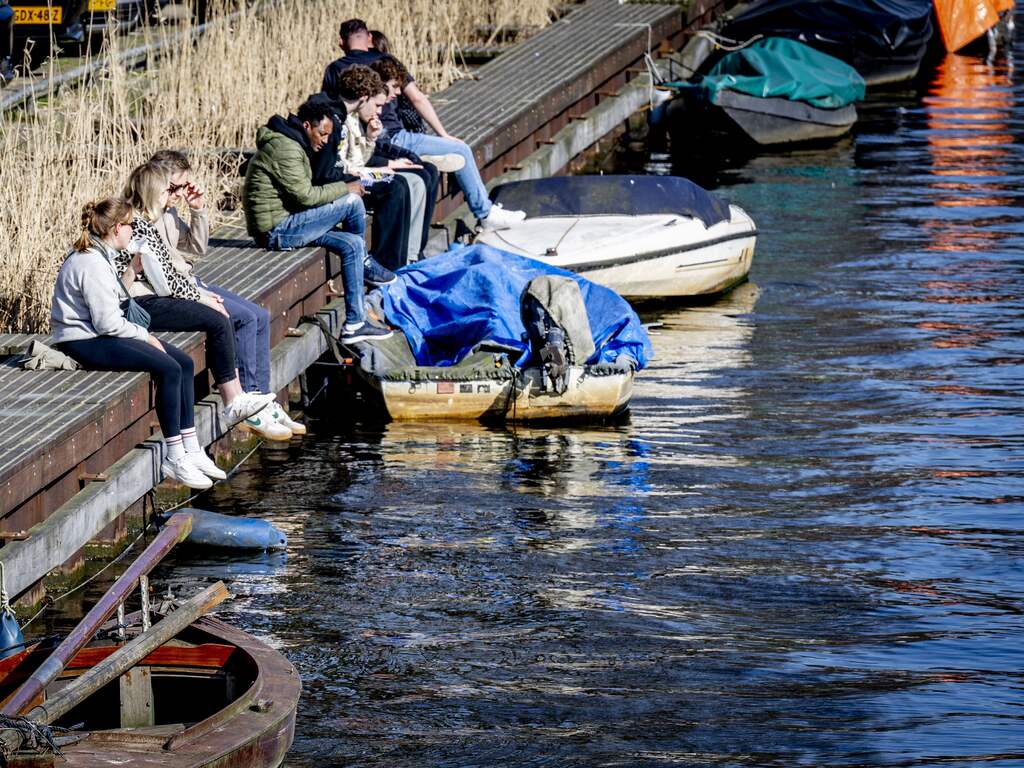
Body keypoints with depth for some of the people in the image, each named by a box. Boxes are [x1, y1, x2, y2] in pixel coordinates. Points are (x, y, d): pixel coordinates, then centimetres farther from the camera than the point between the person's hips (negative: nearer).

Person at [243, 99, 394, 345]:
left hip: (284, 226, 11)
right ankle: (364, 263, 12)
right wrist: (345, 188, -9)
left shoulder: (291, 145, 19)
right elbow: (305, 195, -20)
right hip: (276, 230, -11)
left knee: (352, 244, 3)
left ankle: (355, 324, 4)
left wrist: (340, 190, 6)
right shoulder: (285, 148, -16)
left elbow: (301, 194, 20)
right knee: (352, 202, -12)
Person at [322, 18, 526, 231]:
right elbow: (417, 98, -1)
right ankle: (486, 213, 13)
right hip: (392, 139, -5)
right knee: (460, 151, 8)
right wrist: (443, 134, 6)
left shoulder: (333, 70, 6)